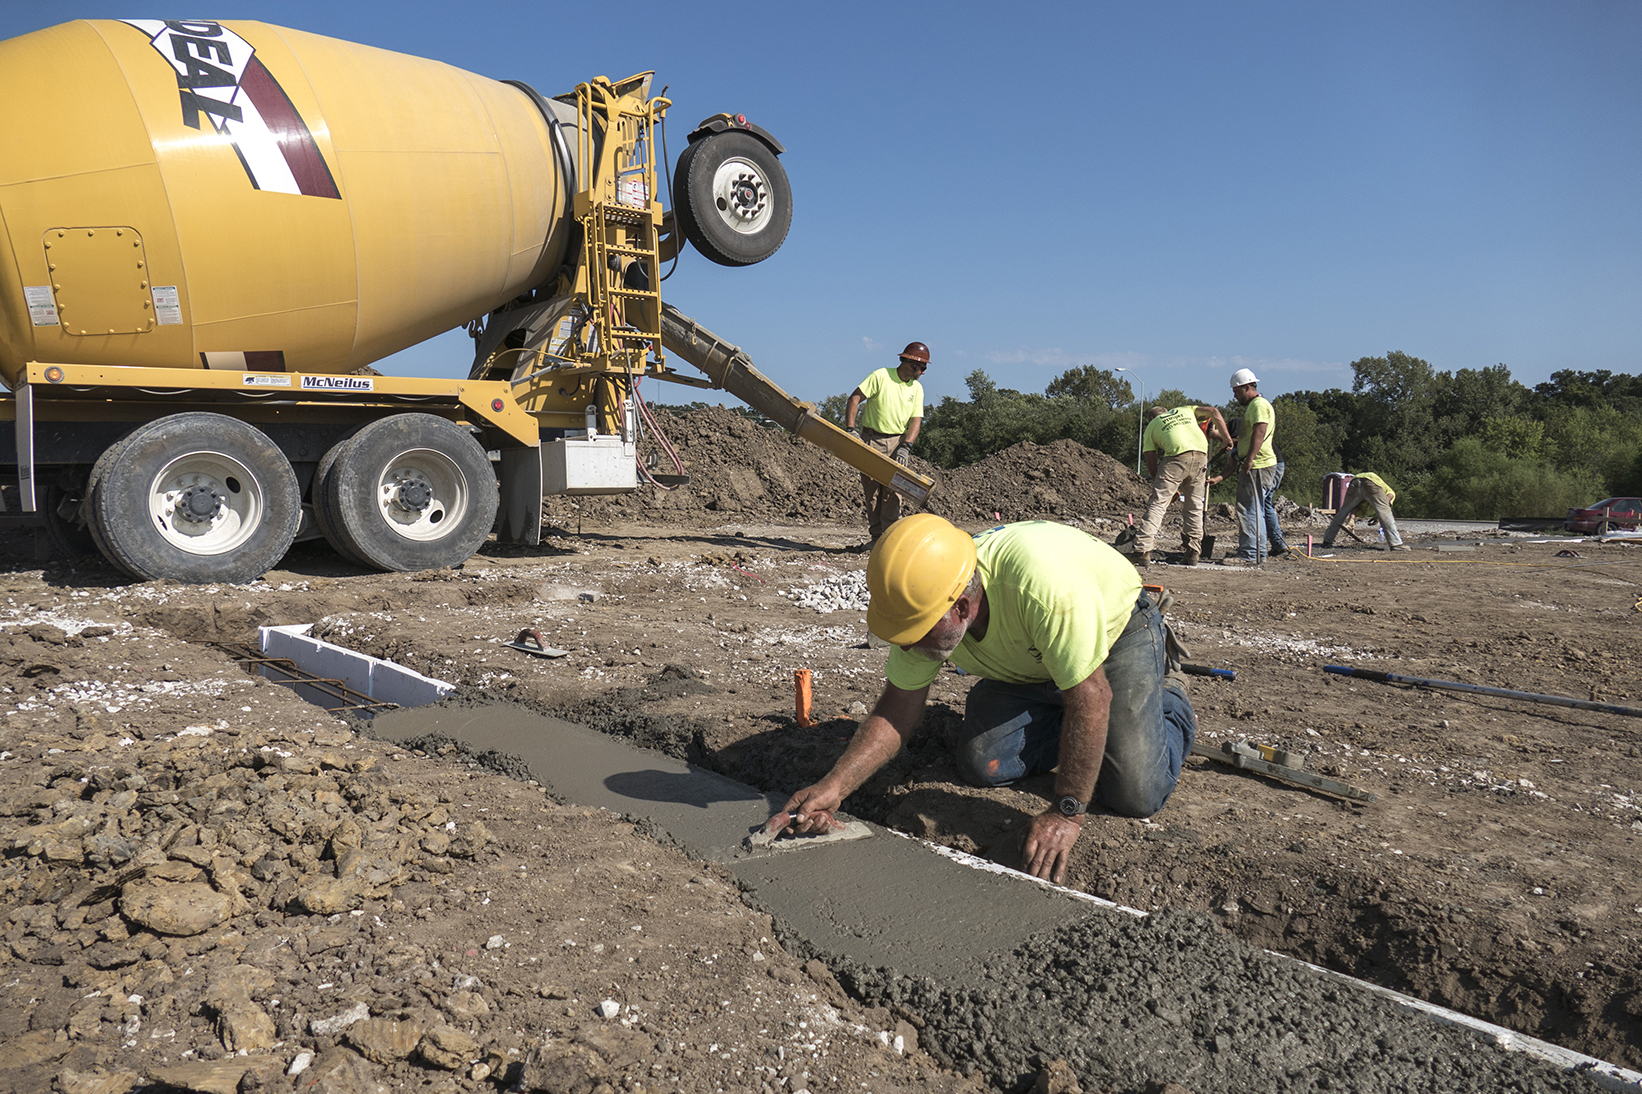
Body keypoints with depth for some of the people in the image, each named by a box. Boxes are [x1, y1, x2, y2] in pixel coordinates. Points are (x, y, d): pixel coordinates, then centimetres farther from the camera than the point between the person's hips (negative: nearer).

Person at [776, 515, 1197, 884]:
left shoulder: (1041, 582, -46)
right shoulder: (924, 600, -25)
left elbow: (1090, 697, -37)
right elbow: (898, 708, -15)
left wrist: (1066, 813, -33)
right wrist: (834, 786, -28)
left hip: (1116, 634, -5)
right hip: (1027, 664, 5)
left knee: (1136, 795, -16)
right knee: (982, 764, -11)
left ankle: (1170, 701, 15)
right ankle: (1076, 731, 15)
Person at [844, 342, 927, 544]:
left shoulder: (917, 389, 6)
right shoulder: (881, 376, -8)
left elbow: (916, 420, 0)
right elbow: (854, 398, -10)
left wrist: (906, 446, -16)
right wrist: (850, 428, -20)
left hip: (896, 442, 3)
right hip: (871, 440, -3)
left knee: (892, 491, -8)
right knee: (872, 490, -1)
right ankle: (875, 538, 6)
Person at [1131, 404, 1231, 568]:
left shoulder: (1151, 426, 24)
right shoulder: (1185, 410, 34)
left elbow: (1151, 465, 18)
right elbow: (1213, 412, 20)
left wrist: (1162, 487, 26)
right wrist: (1226, 438, 24)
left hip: (1177, 456, -4)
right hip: (1201, 456, 4)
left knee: (1157, 504, -5)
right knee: (1194, 506, 15)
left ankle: (1142, 551, -13)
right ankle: (1192, 552, 17)